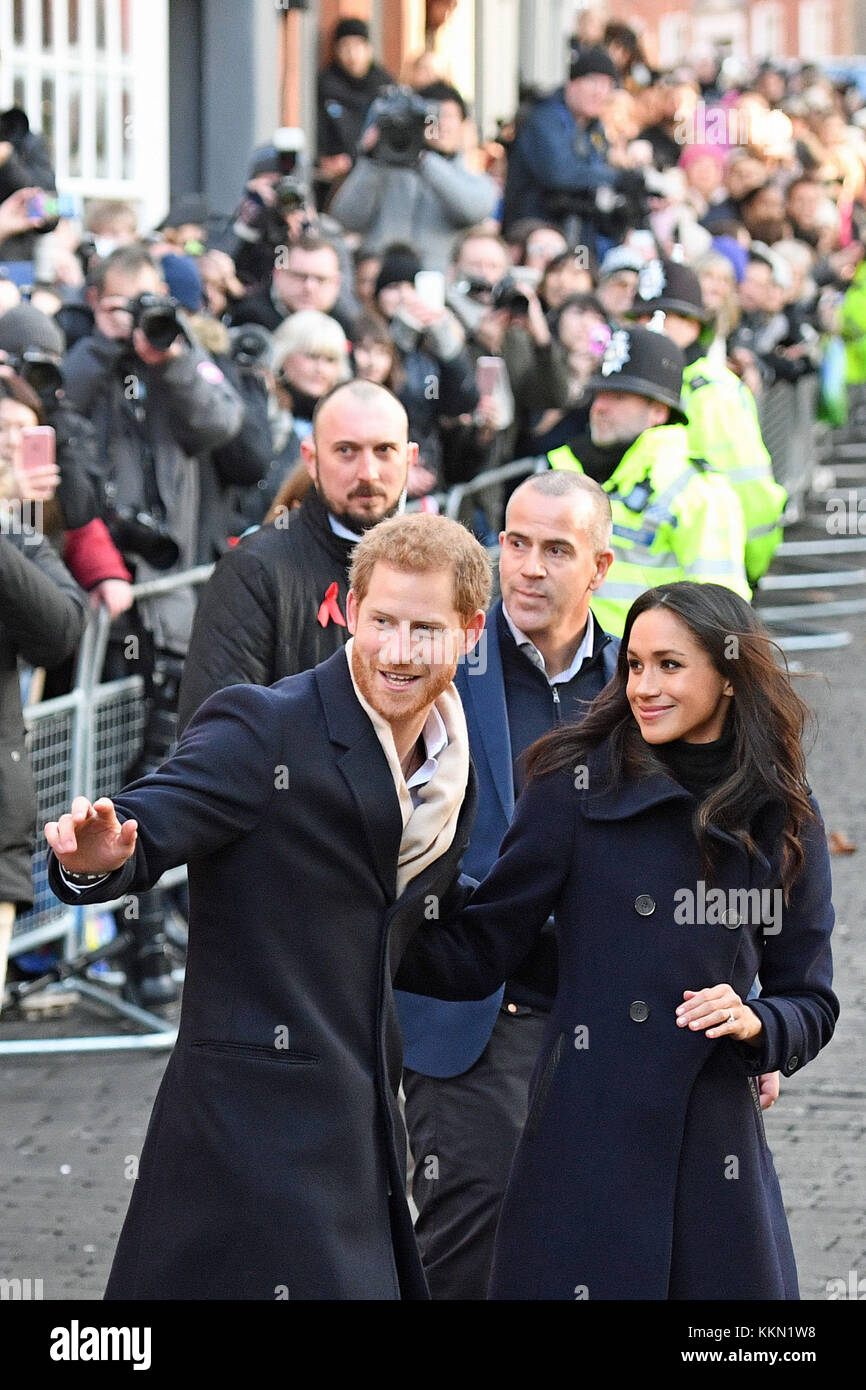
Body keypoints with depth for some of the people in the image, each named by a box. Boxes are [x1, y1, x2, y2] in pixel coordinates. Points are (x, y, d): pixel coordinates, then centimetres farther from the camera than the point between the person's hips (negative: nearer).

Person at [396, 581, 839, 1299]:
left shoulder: (783, 816, 7)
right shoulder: (580, 787, -1)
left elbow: (811, 1003, 13)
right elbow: (477, 951, 1)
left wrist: (755, 1022, -8)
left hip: (720, 1156, 2)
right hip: (586, 1151, -2)